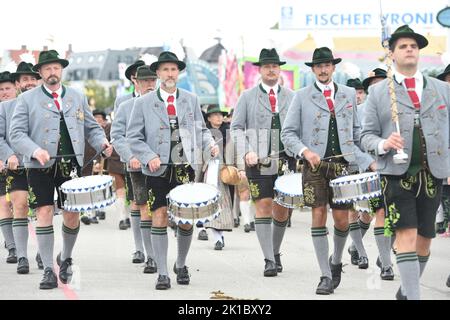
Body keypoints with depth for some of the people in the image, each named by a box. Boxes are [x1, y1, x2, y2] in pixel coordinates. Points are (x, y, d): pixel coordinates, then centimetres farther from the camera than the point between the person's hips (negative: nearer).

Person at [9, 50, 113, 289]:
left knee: (72, 215, 3)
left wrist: (103, 144, -5)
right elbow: (16, 134, -2)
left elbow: (92, 127, 17)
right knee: (44, 213, -7)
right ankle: (48, 270, -1)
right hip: (40, 166, -2)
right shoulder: (27, 99, 4)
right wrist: (35, 151, -19)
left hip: (71, 165, 2)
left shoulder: (78, 98, 15)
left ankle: (66, 259, 28)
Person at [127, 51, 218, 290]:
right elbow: (133, 137, 2)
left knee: (187, 219, 4)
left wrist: (210, 144, -5)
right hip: (158, 170, -2)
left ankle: (181, 265, 26)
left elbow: (201, 129, 16)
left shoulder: (191, 100, 10)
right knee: (159, 217, -5)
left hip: (186, 168, 2)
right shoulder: (143, 103, 3)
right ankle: (162, 274, 1)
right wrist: (149, 157, -12)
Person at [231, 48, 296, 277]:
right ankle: (269, 261, -7)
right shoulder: (247, 97, 7)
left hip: (286, 161, 2)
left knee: (282, 210, 5)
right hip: (258, 162, -2)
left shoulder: (291, 97, 13)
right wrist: (246, 152, -11)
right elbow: (236, 128, 4)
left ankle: (276, 252, 26)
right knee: (263, 207, -8)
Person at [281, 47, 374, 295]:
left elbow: (357, 132, 17)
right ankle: (326, 276, 1)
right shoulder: (302, 96, 5)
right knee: (318, 216, -6)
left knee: (342, 219, -1)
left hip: (343, 164, 2)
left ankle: (336, 262, 28)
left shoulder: (349, 94, 13)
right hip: (315, 165, -2)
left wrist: (369, 161, 7)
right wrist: (305, 151, -15)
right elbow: (288, 133, 2)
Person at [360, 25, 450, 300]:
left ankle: (407, 290, 25)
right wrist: (383, 144, -15)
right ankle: (413, 296, -15)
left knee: (425, 237, 7)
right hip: (397, 174, -3)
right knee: (406, 234, -14)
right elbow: (367, 135, 6)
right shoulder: (378, 92, 8)